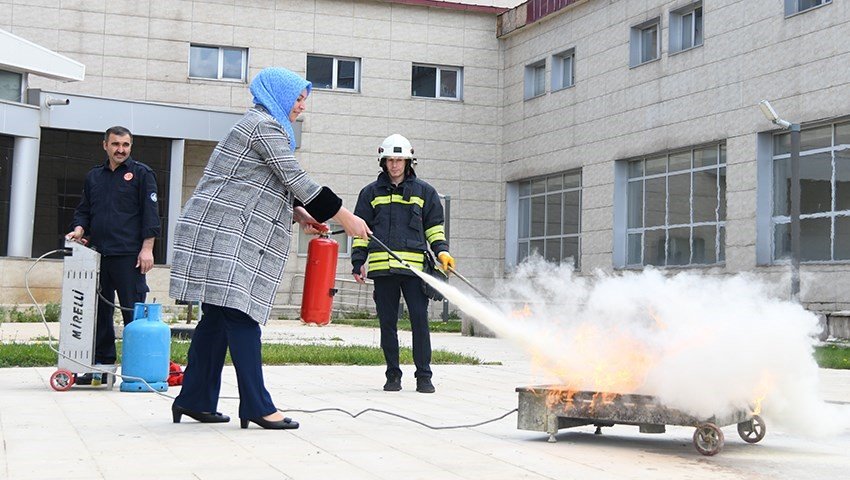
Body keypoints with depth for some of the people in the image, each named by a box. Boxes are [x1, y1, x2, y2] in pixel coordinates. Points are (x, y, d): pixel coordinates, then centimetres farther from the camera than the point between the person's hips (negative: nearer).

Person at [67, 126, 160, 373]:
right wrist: (79, 229, 1)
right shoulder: (93, 176, 19)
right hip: (98, 255, 6)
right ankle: (102, 364, 15)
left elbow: (151, 212, -3)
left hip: (129, 256, -6)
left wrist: (147, 248, -11)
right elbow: (84, 210, 23)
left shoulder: (141, 173, 3)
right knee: (100, 311, 8)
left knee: (133, 312, -5)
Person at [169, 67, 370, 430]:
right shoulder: (265, 125, -8)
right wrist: (343, 217, -9)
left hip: (225, 234, 11)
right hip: (227, 234, -11)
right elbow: (295, 179, -13)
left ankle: (194, 400, 12)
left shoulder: (262, 125, 25)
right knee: (240, 316, -12)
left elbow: (275, 184, 27)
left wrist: (297, 214, 11)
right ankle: (257, 406, -13)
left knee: (218, 317, 9)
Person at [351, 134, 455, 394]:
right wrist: (358, 262, 8)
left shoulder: (424, 191, 13)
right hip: (382, 267, 1)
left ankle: (424, 376, 1)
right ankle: (393, 375, 14)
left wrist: (442, 251, 2)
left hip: (414, 267, -1)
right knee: (387, 322, 5)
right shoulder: (371, 192, 14)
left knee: (420, 319, -6)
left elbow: (434, 226, 17)